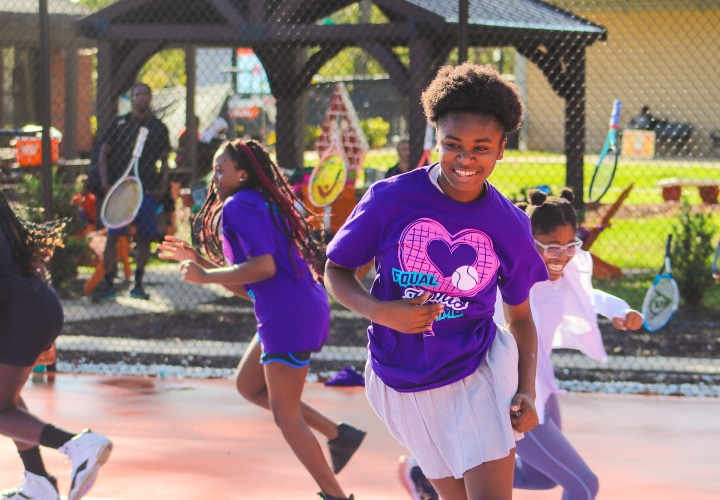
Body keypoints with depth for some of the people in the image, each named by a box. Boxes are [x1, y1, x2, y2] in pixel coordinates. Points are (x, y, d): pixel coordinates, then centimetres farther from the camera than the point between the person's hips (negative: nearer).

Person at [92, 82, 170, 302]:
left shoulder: (159, 127, 10)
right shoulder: (119, 124, 6)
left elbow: (164, 160, 15)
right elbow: (103, 155, 8)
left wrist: (163, 185, 0)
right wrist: (105, 182, -6)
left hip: (148, 191, 2)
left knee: (144, 238, 2)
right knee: (113, 236, -8)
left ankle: (138, 284, 12)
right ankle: (108, 285, -5)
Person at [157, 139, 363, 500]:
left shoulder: (239, 206, -8)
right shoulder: (260, 205, 22)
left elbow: (264, 266, -22)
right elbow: (249, 288, 22)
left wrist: (205, 277, -12)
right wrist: (198, 261, 19)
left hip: (289, 314, -10)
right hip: (288, 311, 10)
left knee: (286, 416, -1)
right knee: (248, 385, 22)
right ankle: (338, 434, 18)